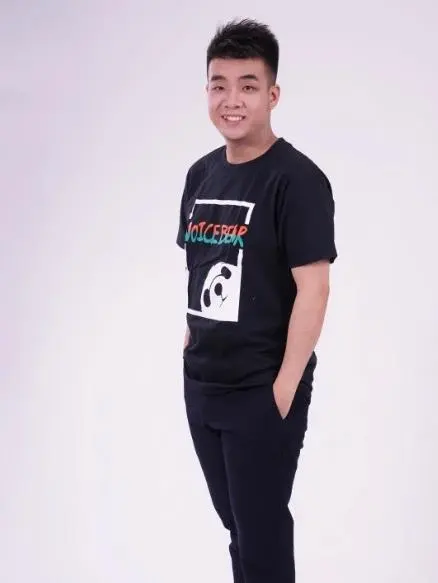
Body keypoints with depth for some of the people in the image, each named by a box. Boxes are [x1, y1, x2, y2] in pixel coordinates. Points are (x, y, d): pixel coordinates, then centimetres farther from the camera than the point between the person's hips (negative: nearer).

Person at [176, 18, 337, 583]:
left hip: (262, 393, -7)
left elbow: (312, 288, -17)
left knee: (262, 536, 3)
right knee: (236, 525, 19)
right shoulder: (201, 174, 7)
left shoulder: (296, 179, -14)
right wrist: (191, 350, 11)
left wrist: (285, 388, -18)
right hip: (201, 388, 7)